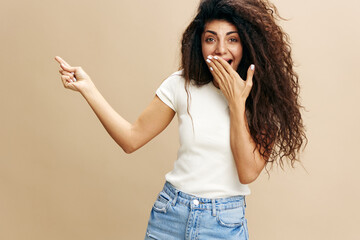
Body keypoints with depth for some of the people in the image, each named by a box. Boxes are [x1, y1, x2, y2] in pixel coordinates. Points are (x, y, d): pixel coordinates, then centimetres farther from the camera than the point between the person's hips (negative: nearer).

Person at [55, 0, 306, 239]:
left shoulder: (264, 98, -7)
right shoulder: (182, 85, -4)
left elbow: (248, 173, -15)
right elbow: (132, 139, -3)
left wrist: (237, 104, -19)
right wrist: (87, 87, -9)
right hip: (170, 215, 1)